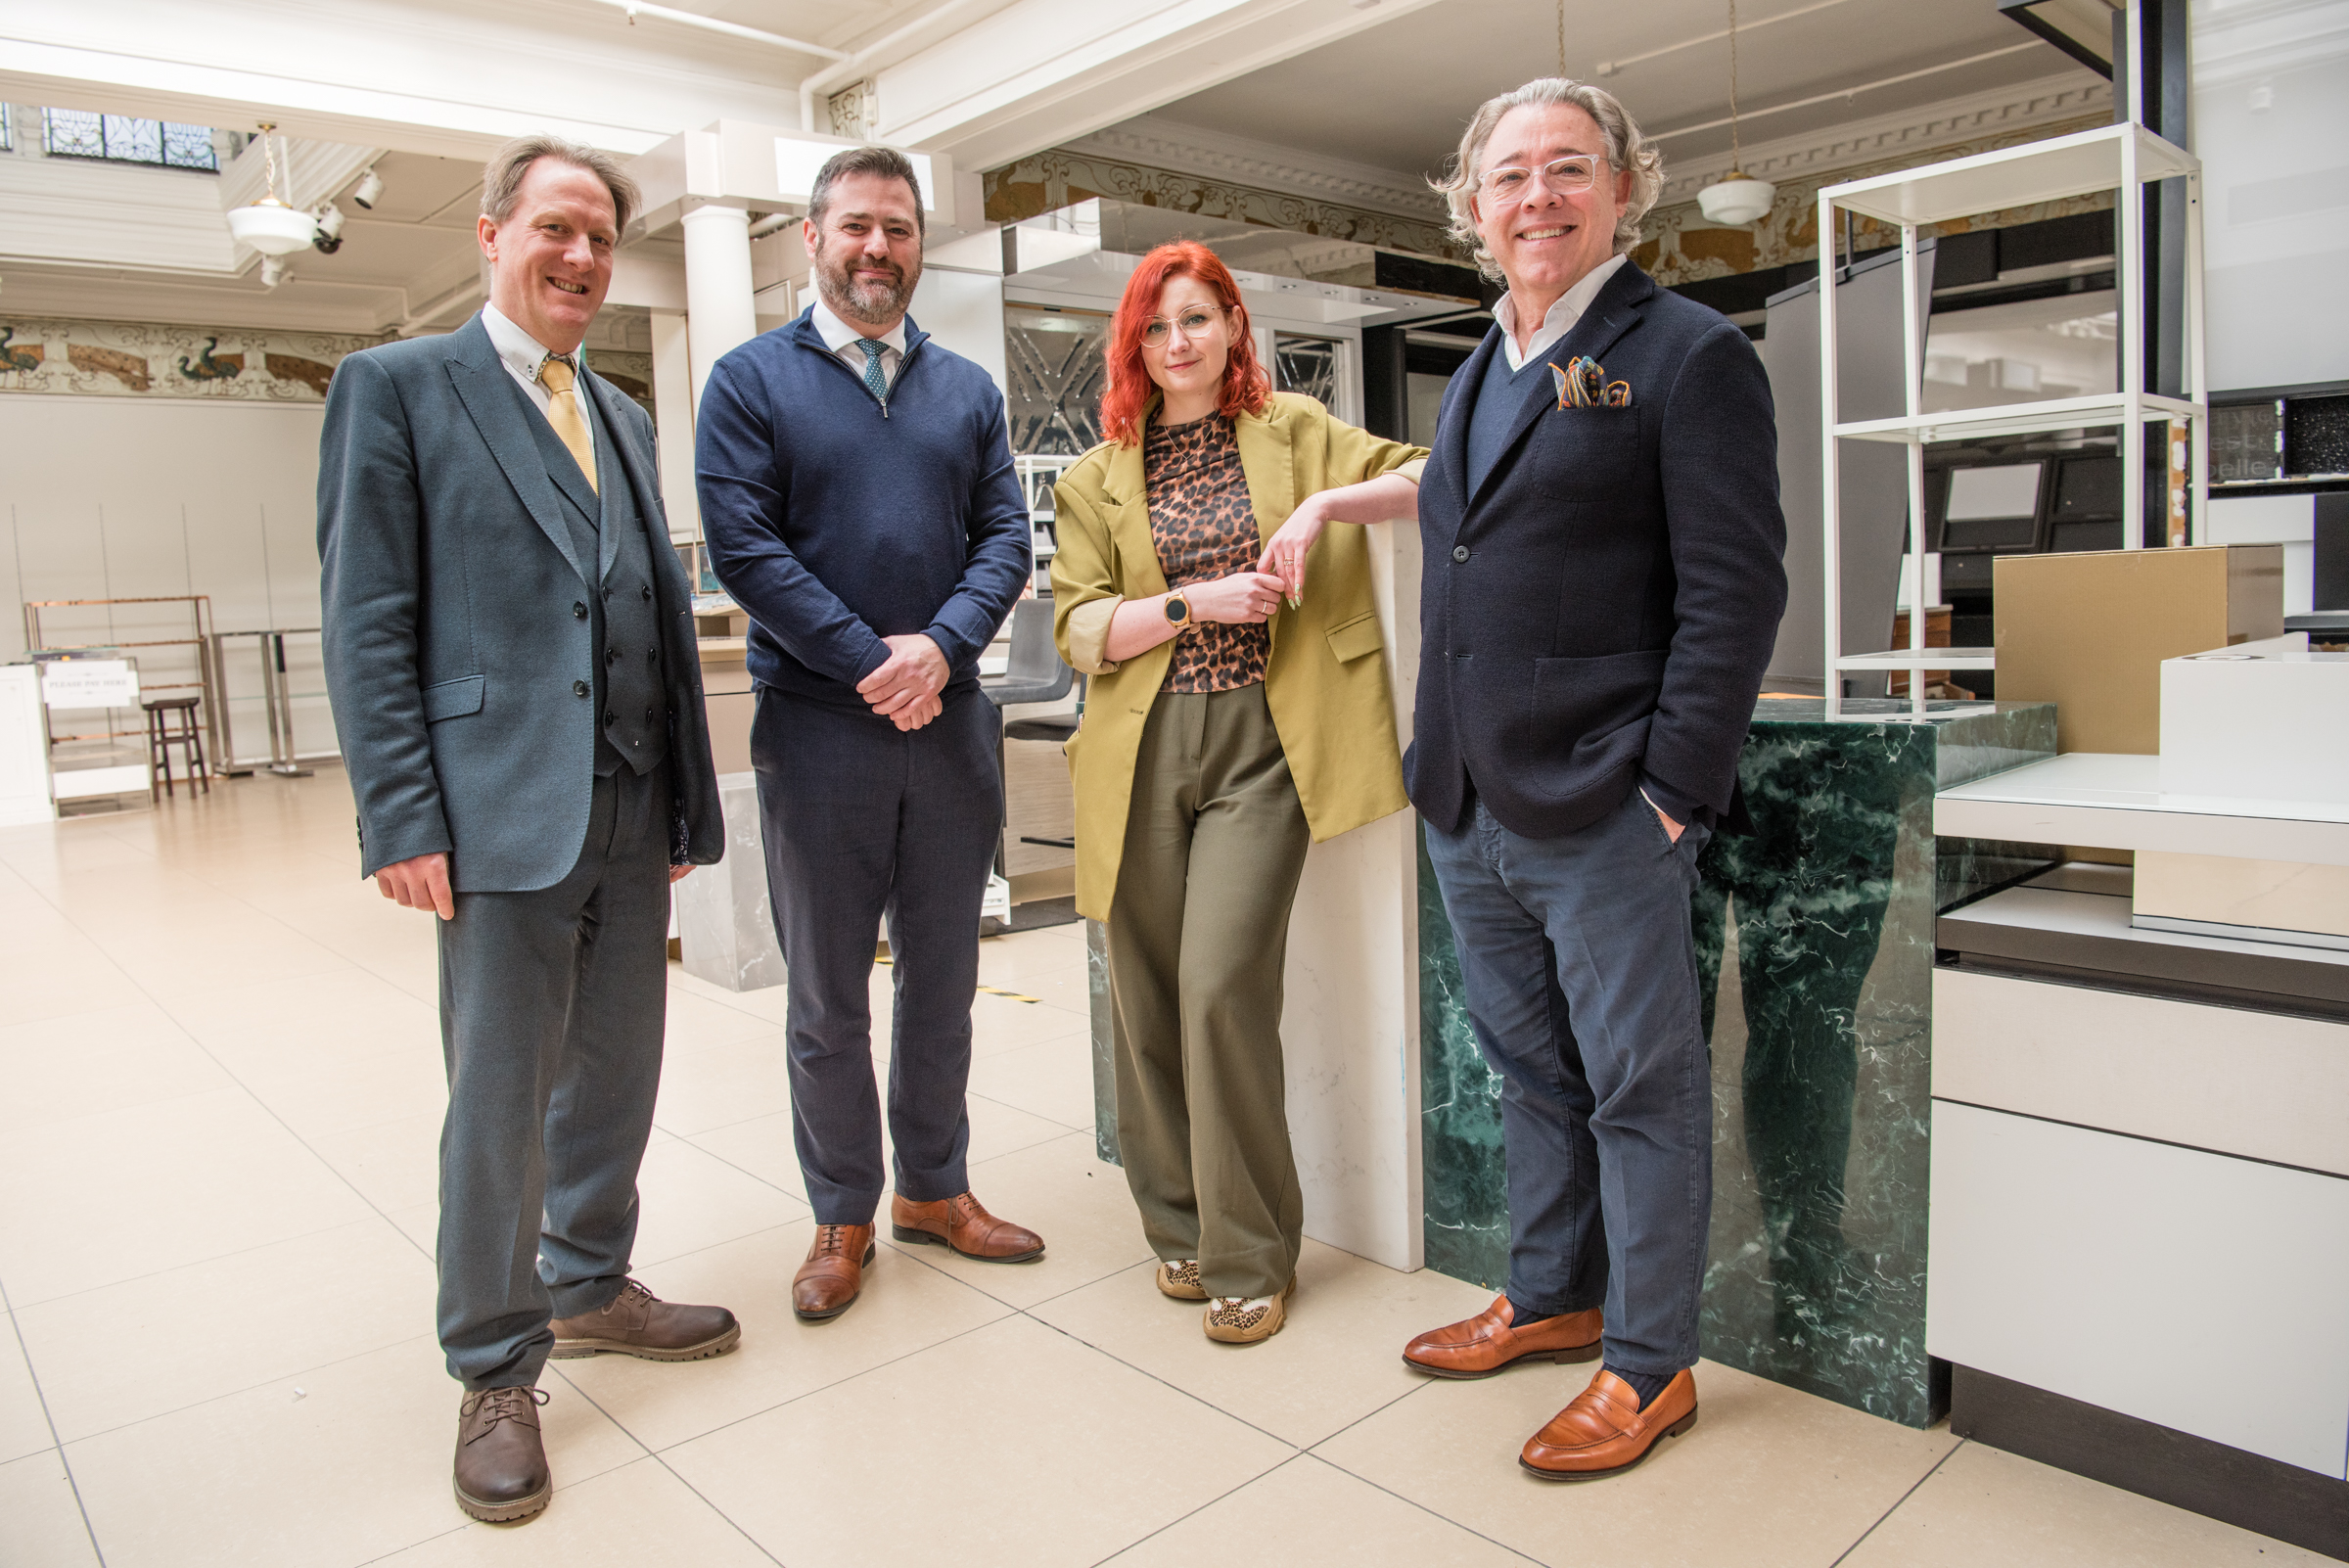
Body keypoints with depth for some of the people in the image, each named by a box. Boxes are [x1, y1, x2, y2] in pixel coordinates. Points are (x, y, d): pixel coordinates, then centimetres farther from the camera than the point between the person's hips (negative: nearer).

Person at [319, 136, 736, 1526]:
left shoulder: (624, 418, 19)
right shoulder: (396, 387, 1)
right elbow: (368, 623, -6)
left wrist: (687, 798, 11)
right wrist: (402, 818, -13)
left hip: (633, 814, 6)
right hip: (501, 810, -6)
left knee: (617, 1075, 15)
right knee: (500, 1101, 2)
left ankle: (588, 1285, 35)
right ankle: (498, 1373, 19)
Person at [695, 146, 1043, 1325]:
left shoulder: (966, 389, 12)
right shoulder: (751, 380, 1)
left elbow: (1005, 534, 4)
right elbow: (744, 546, -9)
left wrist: (941, 646, -13)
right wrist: (868, 660, -15)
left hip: (950, 720, 4)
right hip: (817, 729, -3)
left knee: (943, 978, 13)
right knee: (827, 995, 7)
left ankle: (934, 1186, 29)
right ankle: (842, 1217, 22)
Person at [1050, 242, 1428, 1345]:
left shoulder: (1294, 431, 11)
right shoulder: (1098, 477, 13)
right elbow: (1078, 627, 3)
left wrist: (1324, 505, -11)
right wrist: (1194, 602, -10)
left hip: (1260, 745, -2)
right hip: (1143, 754, 3)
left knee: (1222, 985, -13)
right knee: (1149, 994, 6)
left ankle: (1249, 1256, 5)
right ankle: (1179, 1226, 27)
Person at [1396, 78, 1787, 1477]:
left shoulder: (1690, 355, -5)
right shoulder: (1479, 375, 18)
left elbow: (1735, 590, -11)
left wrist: (1674, 788, -16)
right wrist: (1402, 677, 14)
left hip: (1603, 818, -7)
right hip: (1470, 812, 8)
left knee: (1642, 1091, 5)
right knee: (1533, 1073, 19)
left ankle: (1650, 1366, 21)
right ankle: (1554, 1299, 36)